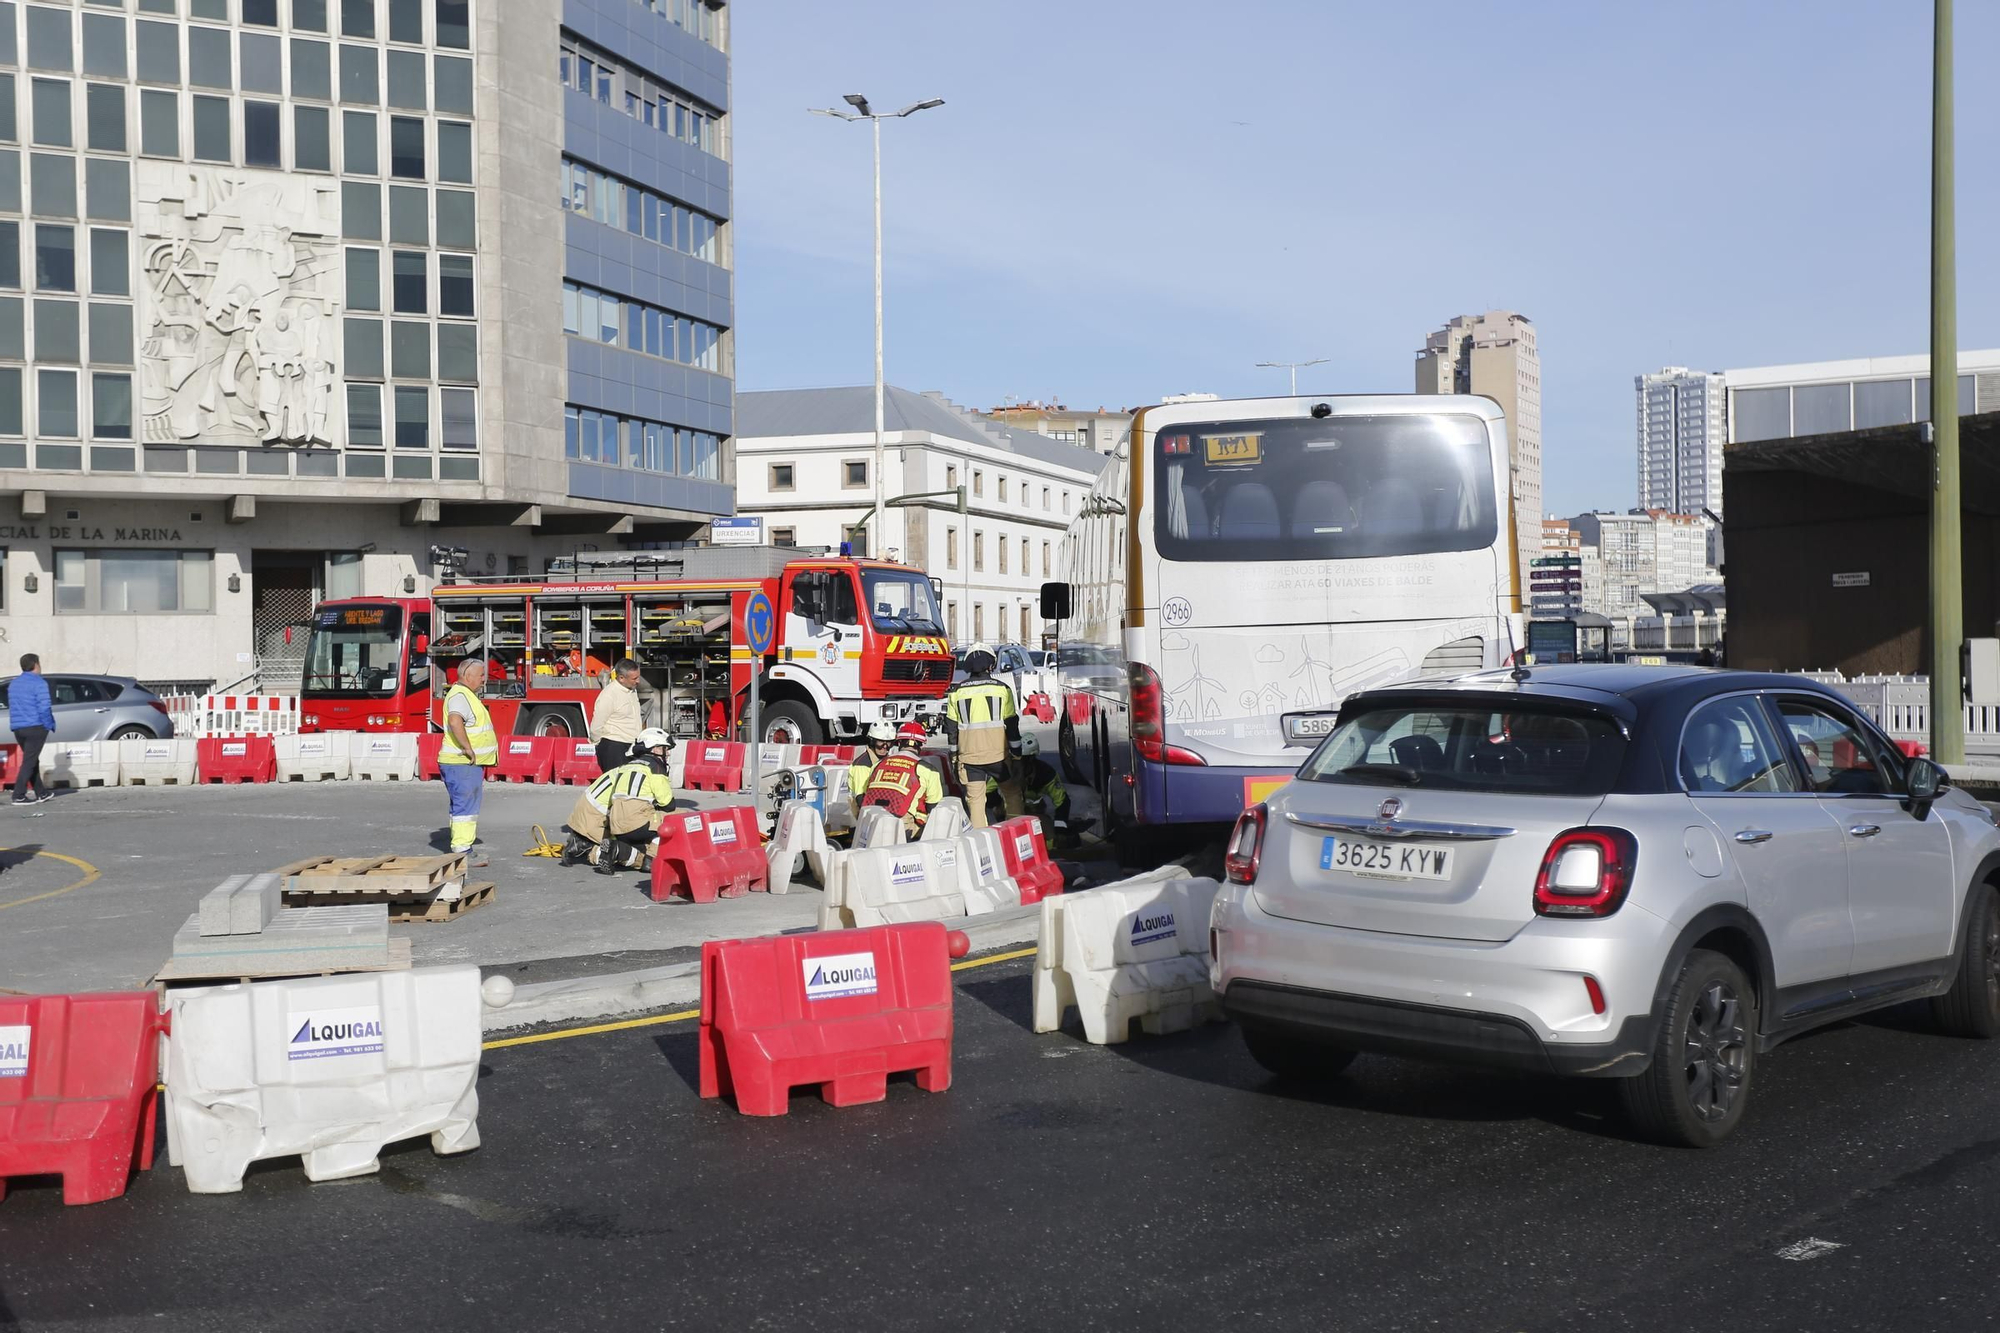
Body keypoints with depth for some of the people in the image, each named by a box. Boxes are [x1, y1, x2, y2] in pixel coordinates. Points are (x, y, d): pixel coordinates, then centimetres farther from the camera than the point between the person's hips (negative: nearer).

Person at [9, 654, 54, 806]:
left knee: (32, 761, 15)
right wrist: (50, 726, -6)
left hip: (18, 728, 8)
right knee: (29, 762, -7)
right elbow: (44, 708, -15)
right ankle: (19, 796, -12)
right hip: (35, 727, -8)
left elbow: (12, 707, 18)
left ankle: (42, 793, 21)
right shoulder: (39, 683, -10)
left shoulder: (14, 684, 15)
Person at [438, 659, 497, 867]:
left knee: (463, 806, 15)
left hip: (470, 764, 11)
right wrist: (468, 749, -29)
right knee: (466, 806, -11)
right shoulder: (460, 696, -16)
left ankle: (462, 848, 22)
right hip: (462, 764, -11)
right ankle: (463, 852, -11)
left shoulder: (467, 695, 19)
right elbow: (455, 721, -35)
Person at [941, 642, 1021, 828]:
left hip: (968, 755, 1)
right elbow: (1012, 724, 0)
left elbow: (951, 727, 7)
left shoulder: (957, 692, 3)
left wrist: (953, 756, 16)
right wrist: (1017, 753, 8)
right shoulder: (1002, 689, -2)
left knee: (975, 799, 6)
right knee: (1012, 793, 14)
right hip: (997, 754, -1)